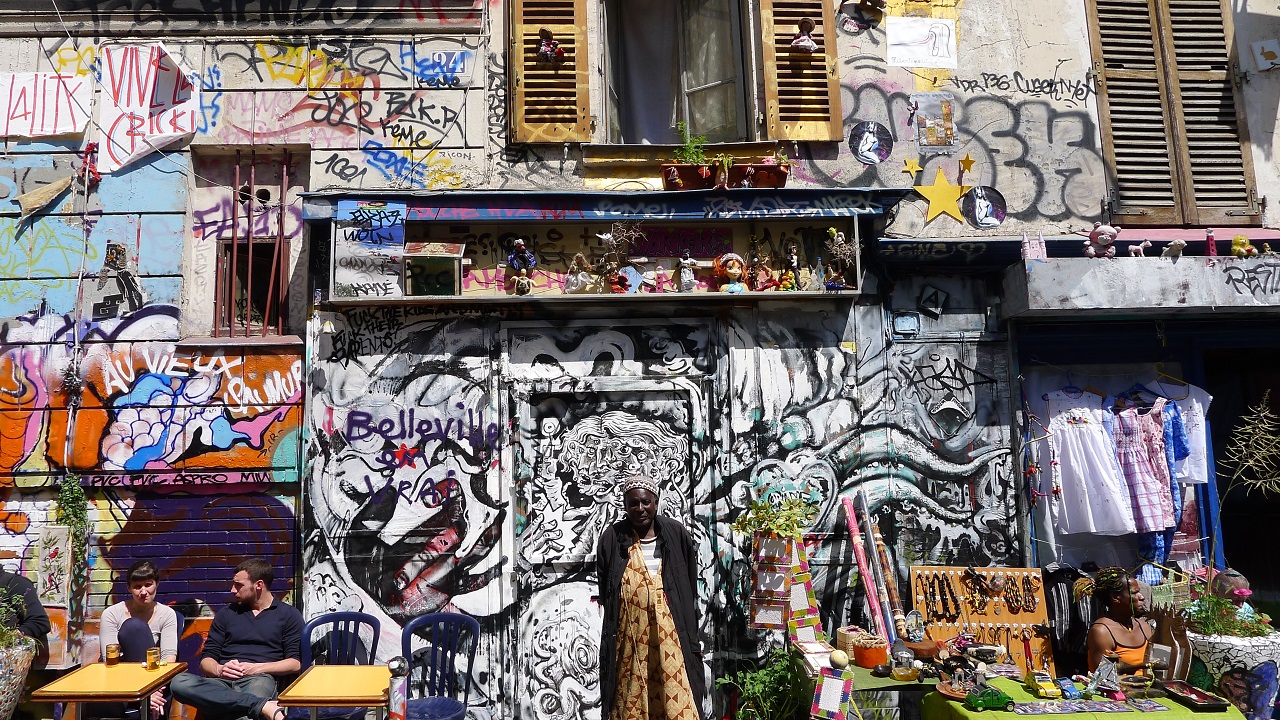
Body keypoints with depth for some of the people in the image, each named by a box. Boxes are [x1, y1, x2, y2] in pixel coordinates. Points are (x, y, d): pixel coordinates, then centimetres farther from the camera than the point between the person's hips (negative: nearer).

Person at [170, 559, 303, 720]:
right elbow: (206, 658, 17)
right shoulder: (226, 613, 23)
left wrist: (257, 668, -11)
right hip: (222, 681, 5)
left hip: (259, 678, -5)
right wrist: (218, 669, -6)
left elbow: (295, 663, 3)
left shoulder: (289, 615, 12)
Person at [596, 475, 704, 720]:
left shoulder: (676, 534, 4)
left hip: (669, 633, 0)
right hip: (629, 634, 0)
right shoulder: (612, 537, 2)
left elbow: (690, 585, 10)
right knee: (631, 698, 3)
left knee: (675, 697, -4)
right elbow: (604, 590, 10)